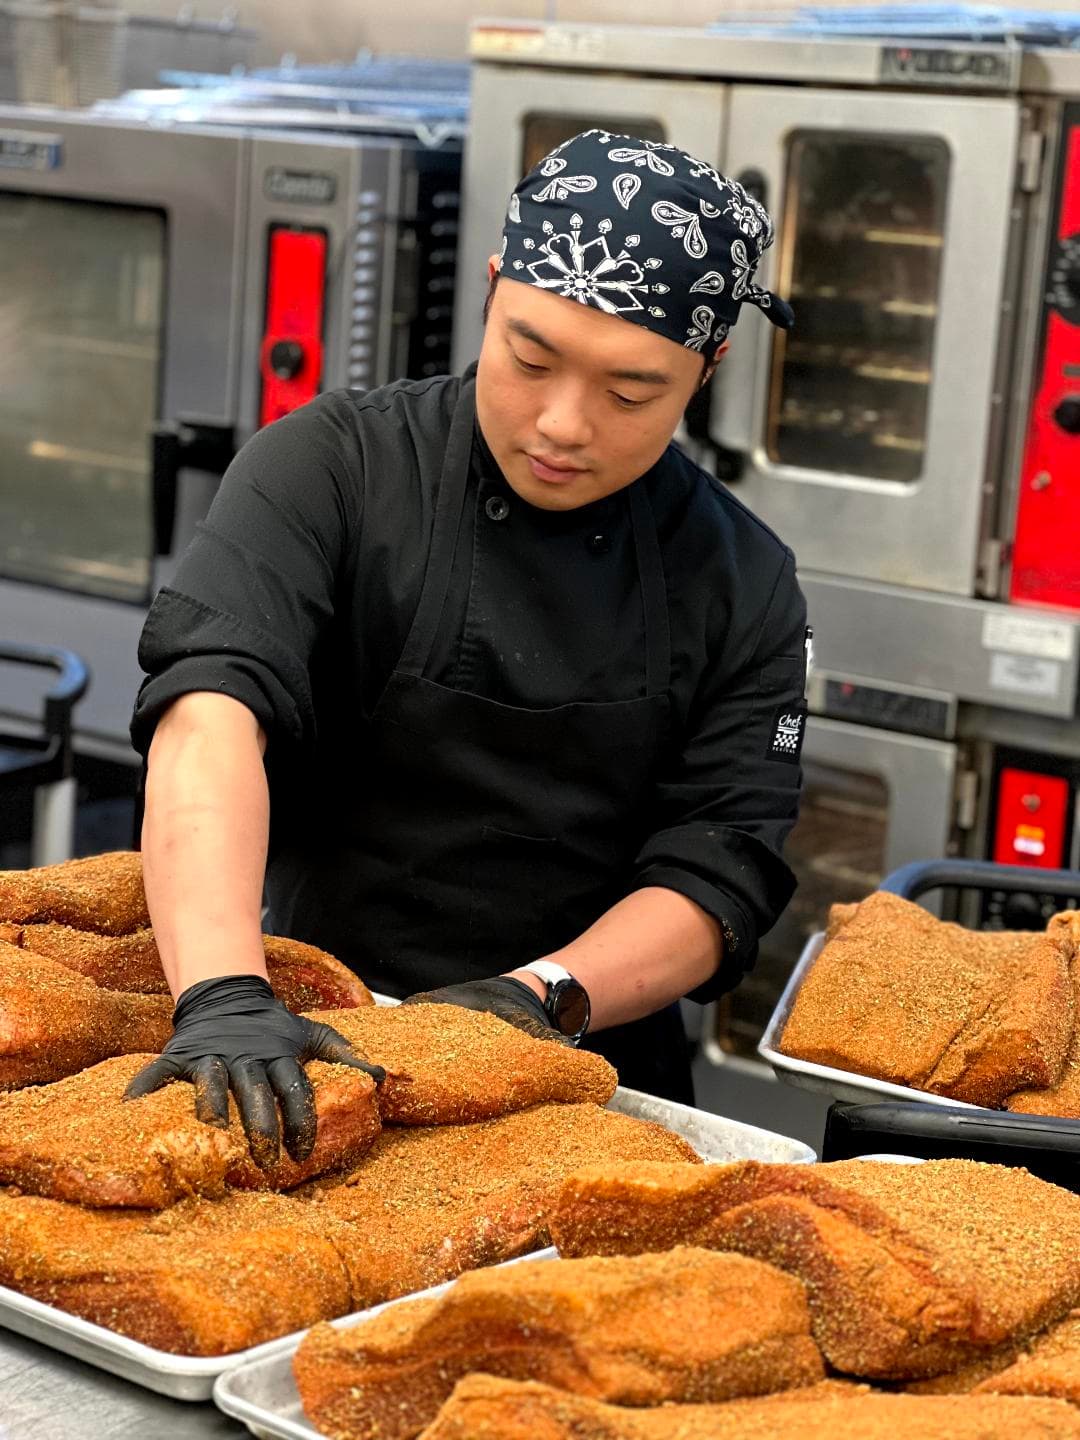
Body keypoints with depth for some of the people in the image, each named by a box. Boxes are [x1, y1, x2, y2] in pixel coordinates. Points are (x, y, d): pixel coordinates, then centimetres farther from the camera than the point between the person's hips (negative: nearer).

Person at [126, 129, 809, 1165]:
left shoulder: (742, 585, 2)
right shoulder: (336, 469, -6)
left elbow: (717, 875, 0)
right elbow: (211, 711, -21)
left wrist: (547, 995, -20)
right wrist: (222, 996, -36)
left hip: (588, 1093, 1)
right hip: (316, 1044, 0)